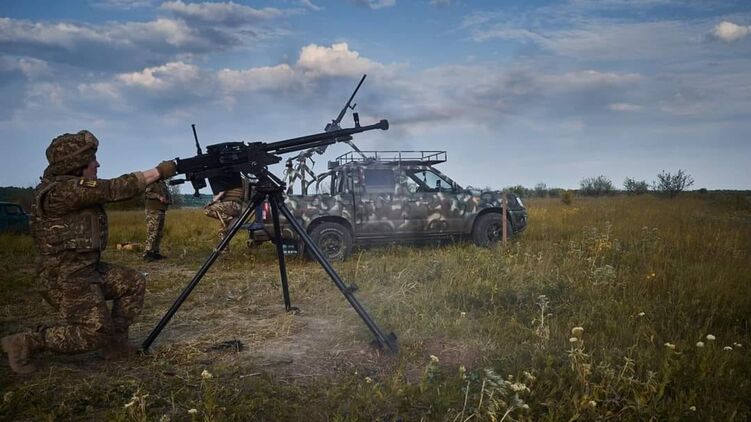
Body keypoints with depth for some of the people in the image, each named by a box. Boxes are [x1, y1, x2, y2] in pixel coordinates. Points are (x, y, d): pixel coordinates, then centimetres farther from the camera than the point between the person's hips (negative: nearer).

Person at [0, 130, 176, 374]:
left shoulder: (77, 185, 8)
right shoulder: (62, 190, -22)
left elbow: (110, 191, 10)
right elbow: (115, 190, -22)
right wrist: (158, 172, -15)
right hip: (64, 278, -10)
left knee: (134, 283, 12)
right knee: (96, 334, -12)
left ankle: (116, 343, 17)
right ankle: (24, 343, 1)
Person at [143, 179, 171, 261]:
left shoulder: (162, 183, 18)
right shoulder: (152, 182, -6)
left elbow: (166, 195, 26)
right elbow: (147, 193, -18)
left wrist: (169, 199, 6)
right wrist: (158, 196, -25)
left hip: (162, 210, 9)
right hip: (153, 210, -9)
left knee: (159, 233, 10)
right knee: (152, 232, -12)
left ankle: (155, 252, 15)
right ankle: (147, 253, -11)